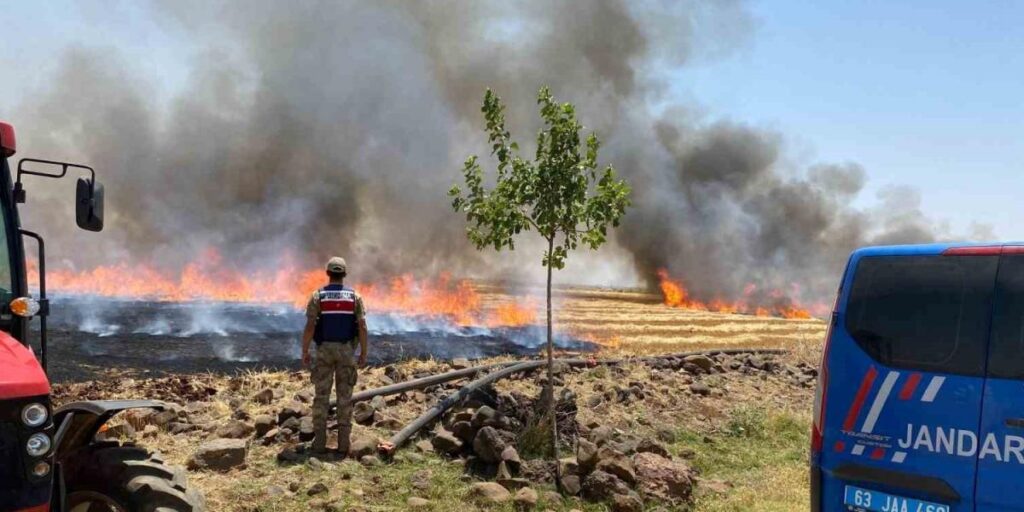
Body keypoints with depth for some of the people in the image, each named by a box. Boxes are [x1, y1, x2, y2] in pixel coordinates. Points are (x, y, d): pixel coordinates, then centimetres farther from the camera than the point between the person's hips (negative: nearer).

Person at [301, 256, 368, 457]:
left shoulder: (318, 296, -5)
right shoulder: (355, 296, -1)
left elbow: (309, 327, -10)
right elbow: (362, 328, -6)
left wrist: (304, 352, 0)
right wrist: (363, 353, 3)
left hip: (324, 350, -1)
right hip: (346, 351, 1)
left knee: (321, 397, 5)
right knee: (345, 398, 5)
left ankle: (319, 443, 5)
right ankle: (343, 444, 5)